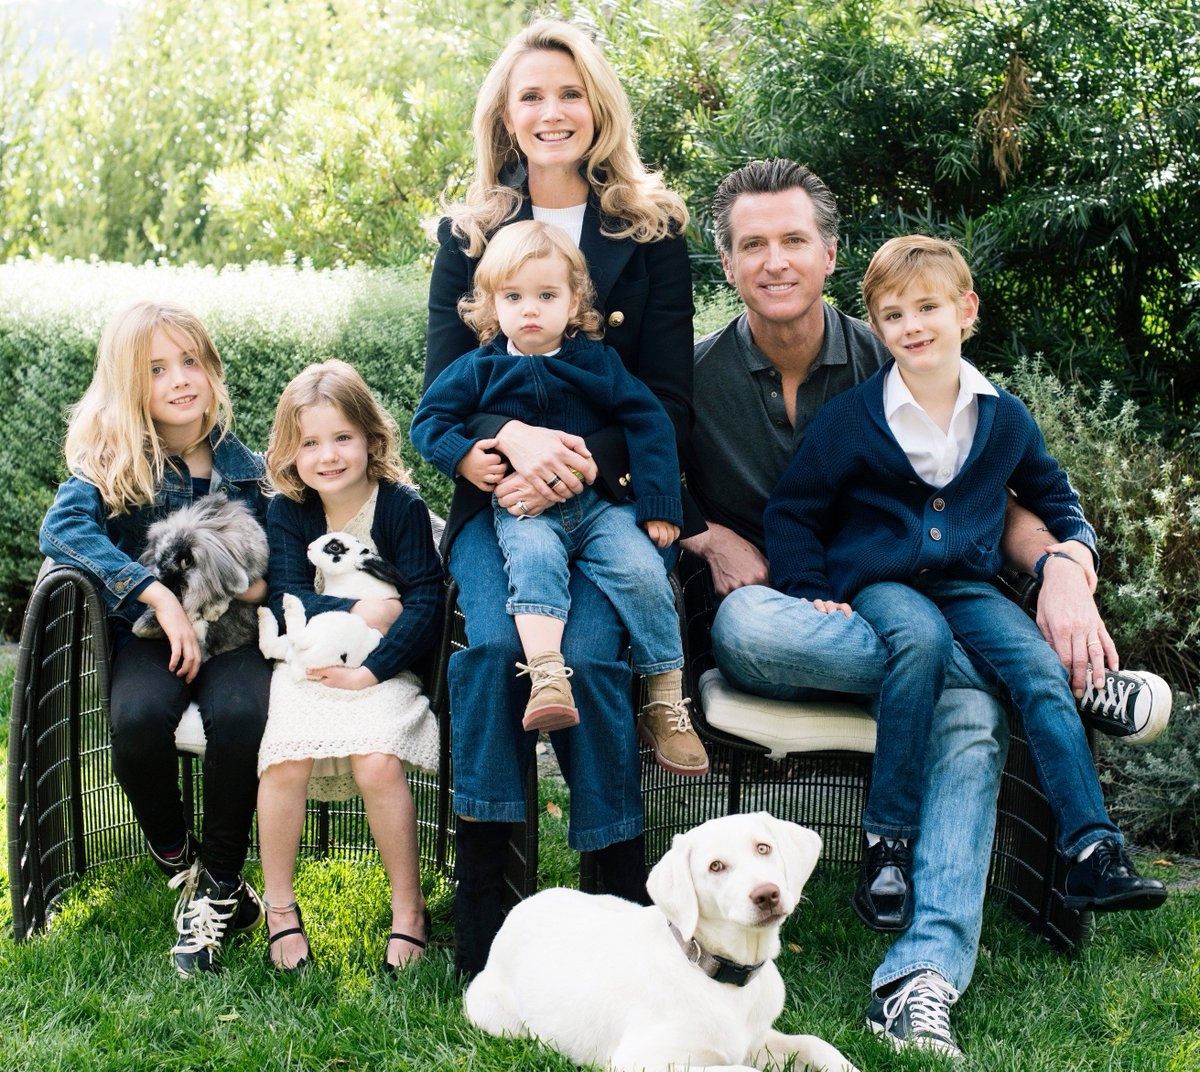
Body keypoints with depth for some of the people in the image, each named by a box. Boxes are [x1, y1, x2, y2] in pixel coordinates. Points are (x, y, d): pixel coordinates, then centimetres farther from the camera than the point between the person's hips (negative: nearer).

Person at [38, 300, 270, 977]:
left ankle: (220, 889, -15)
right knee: (138, 718, -34)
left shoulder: (246, 467, 8)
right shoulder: (111, 464, 0)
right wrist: (159, 596, -28)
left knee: (239, 715, -33)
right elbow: (62, 527, -19)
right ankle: (182, 864, -7)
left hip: (234, 633, 1)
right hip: (150, 636, -1)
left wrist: (260, 585, -9)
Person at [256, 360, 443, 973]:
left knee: (375, 761, -27)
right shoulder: (286, 513, 1)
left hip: (382, 666, -2)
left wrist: (369, 669, -20)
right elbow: (286, 602, -6)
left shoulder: (400, 505, -6)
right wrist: (358, 612, -20)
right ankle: (279, 908, -5)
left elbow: (426, 602, -11)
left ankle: (408, 911, -9)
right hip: (306, 664, 2)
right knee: (287, 758, -24)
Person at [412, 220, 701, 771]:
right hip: (522, 510, 0)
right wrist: (464, 457, -10)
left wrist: (658, 507, -3)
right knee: (533, 559, -34)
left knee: (641, 570, -24)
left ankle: (667, 706, -14)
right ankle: (546, 678, -50)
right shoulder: (480, 369, 8)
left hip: (600, 502, 1)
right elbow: (427, 419, 11)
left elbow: (648, 424, 5)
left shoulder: (596, 361, 6)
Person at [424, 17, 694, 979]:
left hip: (611, 492, -1)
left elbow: (670, 397, 1)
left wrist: (581, 467, -18)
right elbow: (444, 385, 3)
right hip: (498, 495, 1)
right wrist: (514, 436, -20)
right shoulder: (467, 233, 11)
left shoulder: (652, 231, 7)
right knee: (494, 638, -28)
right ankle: (480, 901, -20)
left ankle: (625, 886, -13)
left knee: (587, 647, -28)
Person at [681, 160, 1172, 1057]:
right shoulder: (695, 377, 2)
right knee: (750, 623, -38)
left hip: (880, 620, 1)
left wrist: (1063, 565, -19)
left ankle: (924, 974, -40)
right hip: (769, 628, -1)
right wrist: (705, 536, -10)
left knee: (974, 711, -32)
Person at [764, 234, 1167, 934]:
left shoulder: (1006, 418, 10)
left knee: (1041, 668, -25)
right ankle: (890, 845, -31)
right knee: (922, 639, -37)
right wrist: (811, 593, -6)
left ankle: (1095, 855, -26)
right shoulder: (850, 417, 2)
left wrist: (1075, 551, 6)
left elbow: (1054, 497, 26)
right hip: (877, 583, -3)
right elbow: (792, 512, 7)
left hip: (969, 586, 3)